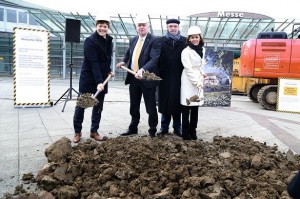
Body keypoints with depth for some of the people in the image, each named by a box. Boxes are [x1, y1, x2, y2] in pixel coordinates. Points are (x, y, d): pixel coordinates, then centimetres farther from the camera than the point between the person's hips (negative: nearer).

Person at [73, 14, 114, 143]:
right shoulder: (90, 41, -15)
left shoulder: (109, 40, 7)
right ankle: (77, 132, 15)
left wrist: (108, 71, 7)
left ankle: (94, 131, 20)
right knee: (81, 104, 2)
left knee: (98, 106, 9)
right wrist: (98, 82, -29)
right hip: (88, 77, -6)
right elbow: (94, 63, -24)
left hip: (102, 77, 6)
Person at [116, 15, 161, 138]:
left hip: (147, 78, -6)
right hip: (133, 77, 7)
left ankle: (152, 131, 19)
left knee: (151, 107, 5)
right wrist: (124, 62, 10)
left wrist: (143, 70, -36)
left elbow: (154, 59, -23)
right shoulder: (133, 40, 11)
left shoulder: (154, 41, -11)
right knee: (134, 106, 17)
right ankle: (133, 128, 32)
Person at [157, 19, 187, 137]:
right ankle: (164, 127, 16)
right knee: (165, 102, 6)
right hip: (164, 77, 1)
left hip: (178, 78, 0)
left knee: (177, 103, 5)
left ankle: (177, 128, 16)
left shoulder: (184, 41, 7)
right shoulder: (161, 40, 8)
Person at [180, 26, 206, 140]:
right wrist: (196, 82, -15)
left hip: (199, 80, 6)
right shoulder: (186, 51, -9)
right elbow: (188, 69, -13)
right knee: (186, 107, -4)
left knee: (195, 107, 8)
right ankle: (186, 133, 3)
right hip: (189, 81, -6)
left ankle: (193, 131, 16)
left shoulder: (202, 50, 12)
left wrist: (202, 73, 7)